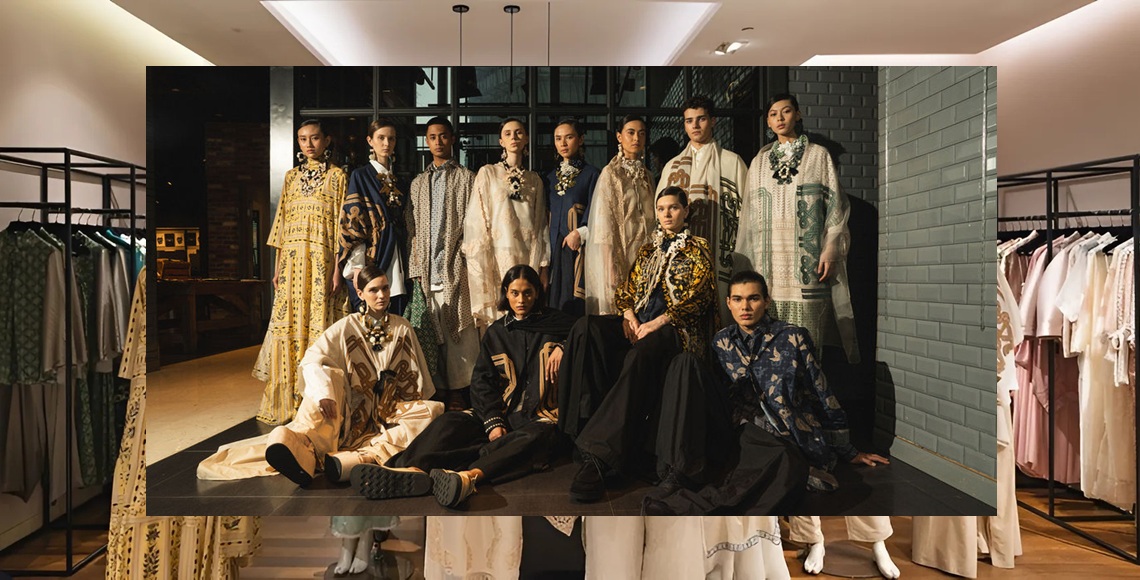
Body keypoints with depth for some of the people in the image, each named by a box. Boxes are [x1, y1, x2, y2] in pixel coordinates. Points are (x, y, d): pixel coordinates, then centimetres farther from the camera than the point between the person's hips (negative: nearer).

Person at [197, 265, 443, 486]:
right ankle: (301, 447, -62)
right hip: (353, 410, -2)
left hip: (391, 412, 2)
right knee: (331, 375, -32)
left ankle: (352, 459, -49)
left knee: (433, 411, -29)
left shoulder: (403, 328, 6)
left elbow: (419, 379, 12)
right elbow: (312, 360, -15)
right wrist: (323, 393, -32)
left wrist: (422, 408, 1)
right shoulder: (347, 326, 1)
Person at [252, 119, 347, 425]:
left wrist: (338, 270, -10)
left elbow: (341, 224, -4)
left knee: (317, 324, -4)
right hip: (292, 261, 5)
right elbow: (283, 224, 15)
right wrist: (278, 266, 9)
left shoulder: (336, 176, 1)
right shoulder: (292, 176, 15)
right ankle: (287, 400, 13)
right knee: (288, 325, 4)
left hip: (321, 261, -4)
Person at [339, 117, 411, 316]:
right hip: (370, 263, -5)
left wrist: (407, 266, 11)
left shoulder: (396, 179, 16)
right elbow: (351, 222, -8)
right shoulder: (361, 176, -1)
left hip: (396, 263, 5)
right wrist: (357, 266, -17)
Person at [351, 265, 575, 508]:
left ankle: (471, 474, -62)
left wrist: (563, 348, -12)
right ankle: (414, 469, -50)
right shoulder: (496, 332, 16)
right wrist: (493, 422, -10)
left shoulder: (556, 323, 9)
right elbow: (481, 381, 7)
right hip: (504, 412, 4)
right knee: (450, 422, -23)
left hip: (542, 416, -3)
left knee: (537, 437, -38)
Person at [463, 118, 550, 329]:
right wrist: (482, 263, -6)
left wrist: (544, 265, 7)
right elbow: (477, 221, 1)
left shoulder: (535, 179, 15)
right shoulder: (488, 173, 6)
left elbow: (541, 224, 14)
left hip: (529, 258, 3)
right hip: (499, 258, -2)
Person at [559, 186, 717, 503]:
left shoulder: (698, 249, 10)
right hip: (638, 323, 5)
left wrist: (655, 324, -14)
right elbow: (626, 289, 21)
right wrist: (628, 315, -3)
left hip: (675, 326, -5)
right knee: (586, 328, -27)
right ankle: (587, 422, -34)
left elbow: (697, 298, -2)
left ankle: (598, 454, -45)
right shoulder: (648, 250, 26)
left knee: (640, 356, -40)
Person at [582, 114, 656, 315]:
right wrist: (612, 266, -18)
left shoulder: (645, 174, 12)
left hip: (644, 253, 6)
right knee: (619, 306, -5)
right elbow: (604, 225, -12)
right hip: (620, 251, -6)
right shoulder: (610, 173, -6)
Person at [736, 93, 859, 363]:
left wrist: (831, 248, -8)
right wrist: (745, 259, 10)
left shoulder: (818, 155, 10)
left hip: (806, 259, -2)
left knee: (807, 330, -8)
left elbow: (834, 203, 3)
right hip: (769, 258, 3)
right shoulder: (759, 162, 18)